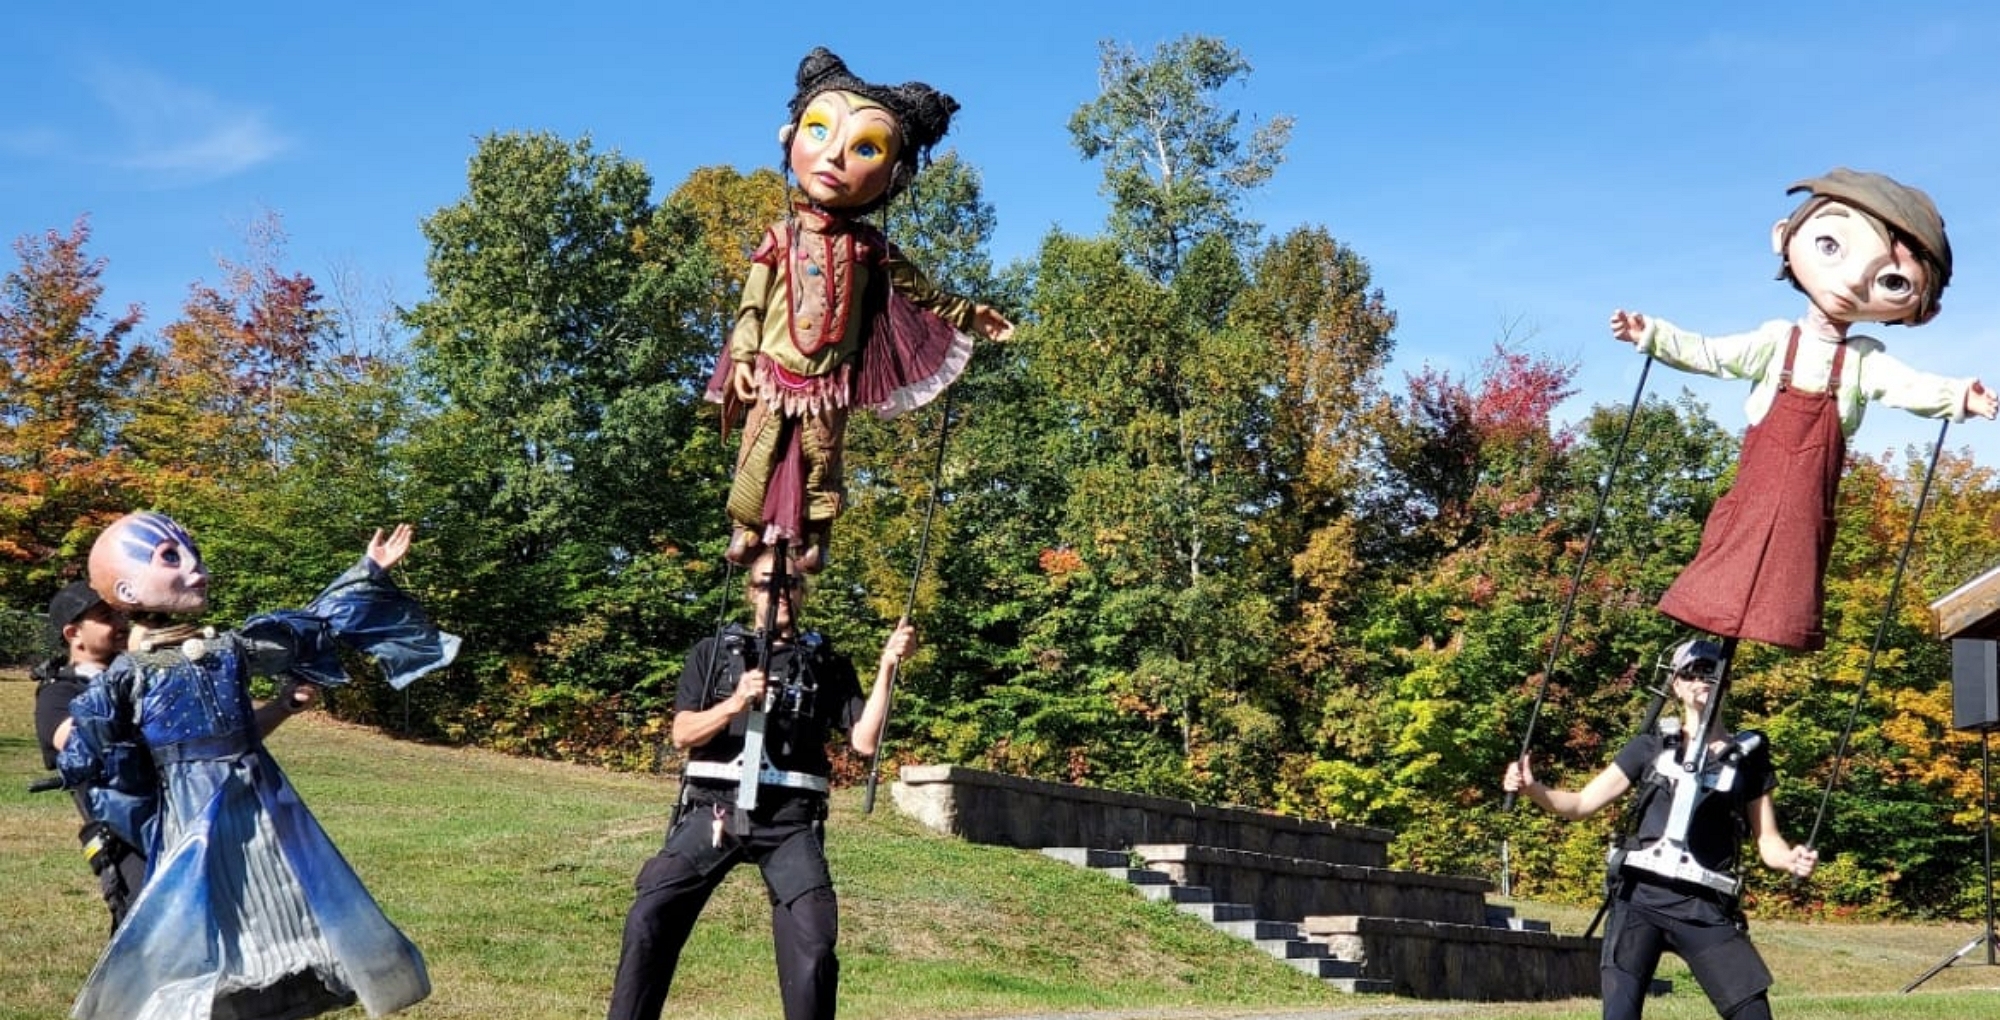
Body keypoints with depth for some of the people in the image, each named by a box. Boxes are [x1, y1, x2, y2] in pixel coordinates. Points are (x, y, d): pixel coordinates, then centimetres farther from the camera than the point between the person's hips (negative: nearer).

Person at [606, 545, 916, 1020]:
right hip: (714, 808, 0)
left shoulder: (828, 665, 12)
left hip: (789, 819, 0)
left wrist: (887, 667, -7)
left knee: (813, 944, -12)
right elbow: (682, 733, 4)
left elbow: (865, 740, 2)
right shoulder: (714, 652, 13)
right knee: (649, 918, -15)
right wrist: (734, 704, -14)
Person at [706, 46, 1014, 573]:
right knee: (761, 453, 4)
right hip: (774, 375, -1)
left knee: (821, 460, 7)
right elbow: (752, 302, -1)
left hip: (830, 382, 1)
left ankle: (814, 538, 16)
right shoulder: (782, 238, -5)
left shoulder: (868, 247, -2)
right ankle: (746, 528, 14)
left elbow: (916, 290, 11)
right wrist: (742, 358, -7)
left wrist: (967, 314, 14)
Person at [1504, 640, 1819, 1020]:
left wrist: (1793, 860, -11)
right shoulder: (1650, 747, 11)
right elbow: (1583, 803, 10)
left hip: (1706, 910, 1)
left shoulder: (1748, 756, 12)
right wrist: (1531, 788, -8)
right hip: (1639, 901, 0)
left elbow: (1767, 841, 12)